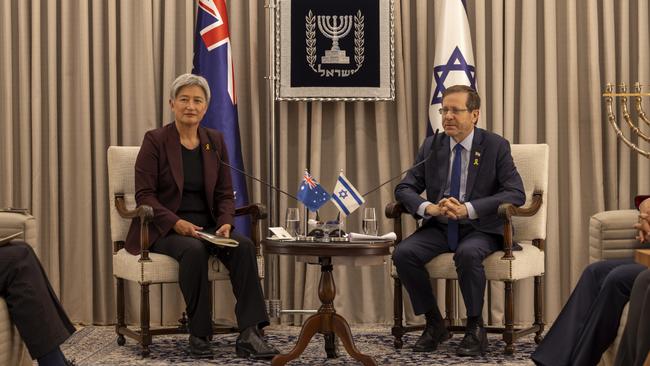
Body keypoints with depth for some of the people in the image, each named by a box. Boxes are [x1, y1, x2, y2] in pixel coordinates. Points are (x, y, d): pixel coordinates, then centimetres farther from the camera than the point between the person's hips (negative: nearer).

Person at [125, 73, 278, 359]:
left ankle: (249, 334, -31)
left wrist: (225, 223, -11)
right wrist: (177, 222, -23)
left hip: (207, 225, 4)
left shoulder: (215, 141, 10)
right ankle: (199, 334, -22)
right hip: (164, 228, -4)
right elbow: (144, 194, -8)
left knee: (244, 245, -26)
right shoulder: (155, 140, -4)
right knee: (194, 249, -37)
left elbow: (225, 193, 10)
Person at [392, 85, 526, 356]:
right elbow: (405, 188, 6)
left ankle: (475, 328, -16)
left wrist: (468, 209, -24)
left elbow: (516, 193, -13)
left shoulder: (496, 146, -3)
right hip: (439, 227, 4)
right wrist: (429, 208, -18)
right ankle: (434, 324, -5)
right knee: (403, 253, -23)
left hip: (480, 229, -4)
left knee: (467, 253, -37)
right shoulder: (431, 146, 8)